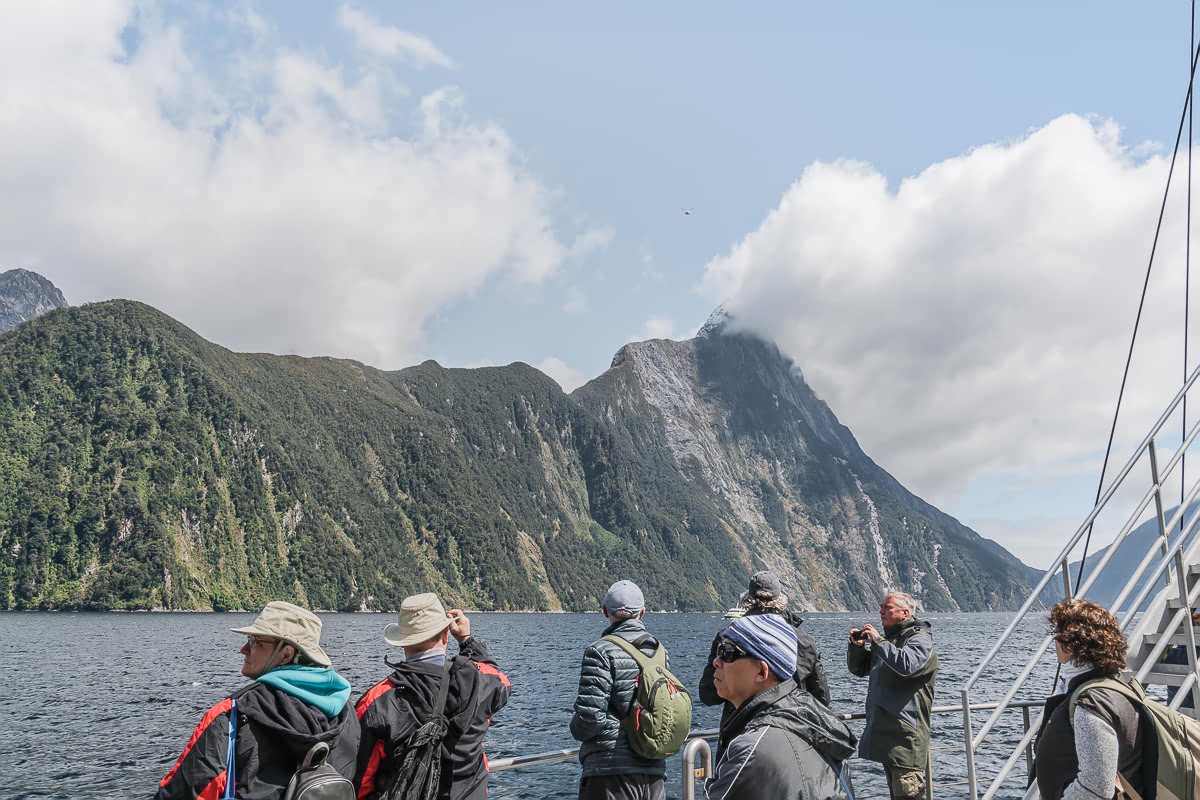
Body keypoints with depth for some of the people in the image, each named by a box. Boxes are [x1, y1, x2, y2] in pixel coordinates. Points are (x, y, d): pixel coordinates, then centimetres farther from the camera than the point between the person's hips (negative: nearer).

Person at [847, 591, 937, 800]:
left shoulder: (919, 639, -7)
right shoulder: (886, 639, 18)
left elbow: (906, 665, -28)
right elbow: (858, 669, 22)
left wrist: (878, 641, -23)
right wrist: (857, 646, 2)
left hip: (906, 734, -9)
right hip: (883, 732, 9)